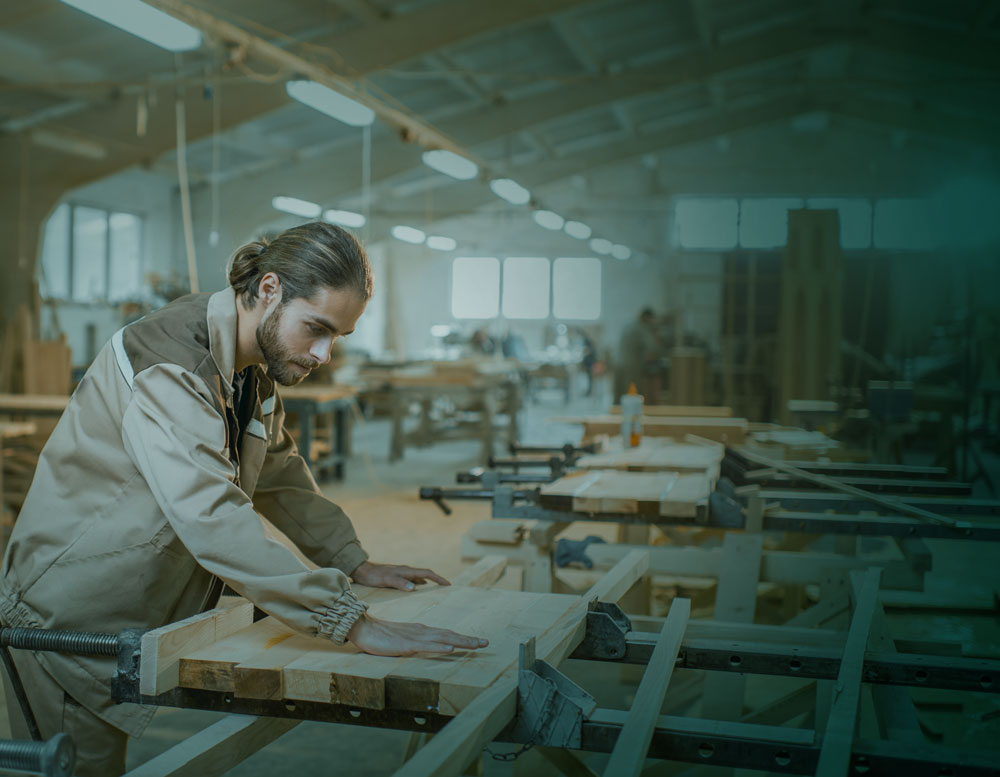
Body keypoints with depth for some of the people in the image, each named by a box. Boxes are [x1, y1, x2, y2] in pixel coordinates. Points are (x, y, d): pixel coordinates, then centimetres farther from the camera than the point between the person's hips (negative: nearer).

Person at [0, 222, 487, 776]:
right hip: (73, 620, -8)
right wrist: (352, 623, -44)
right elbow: (214, 516, -41)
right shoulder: (168, 365, -29)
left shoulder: (255, 366, 2)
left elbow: (280, 474, 14)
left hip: (146, 622, 8)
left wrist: (356, 564, 6)